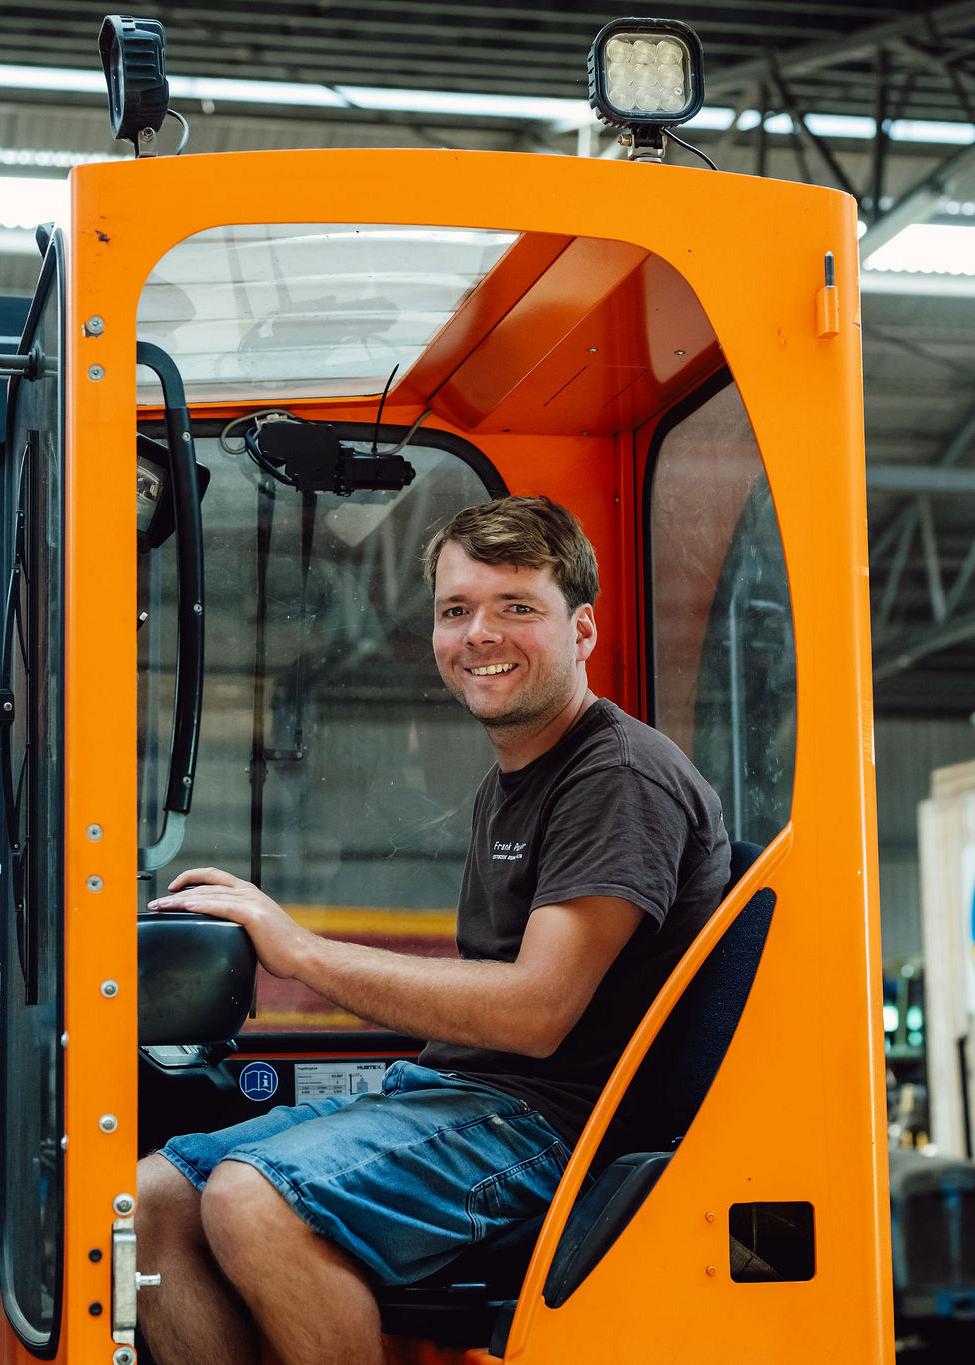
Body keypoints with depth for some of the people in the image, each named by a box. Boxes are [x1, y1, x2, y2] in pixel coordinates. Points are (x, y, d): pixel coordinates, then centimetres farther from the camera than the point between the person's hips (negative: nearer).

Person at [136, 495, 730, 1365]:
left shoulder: (623, 777, -12)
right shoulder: (506, 784, 20)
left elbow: (535, 1011, -21)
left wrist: (304, 952, -17)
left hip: (550, 1115, -10)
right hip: (440, 1093, 10)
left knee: (252, 1201, -30)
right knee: (151, 1199, -1)